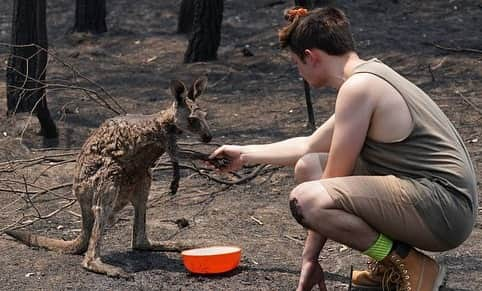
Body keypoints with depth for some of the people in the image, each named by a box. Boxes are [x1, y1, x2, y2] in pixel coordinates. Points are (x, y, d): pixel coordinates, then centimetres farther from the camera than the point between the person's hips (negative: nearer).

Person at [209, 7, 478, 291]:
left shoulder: (358, 87, -15)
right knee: (308, 166, 17)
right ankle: (389, 265, 14)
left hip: (443, 208, -10)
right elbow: (310, 145, 28)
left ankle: (412, 266, -10)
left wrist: (310, 256, -3)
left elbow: (335, 178, -12)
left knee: (305, 200, -25)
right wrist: (245, 154, 34)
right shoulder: (371, 75, 16)